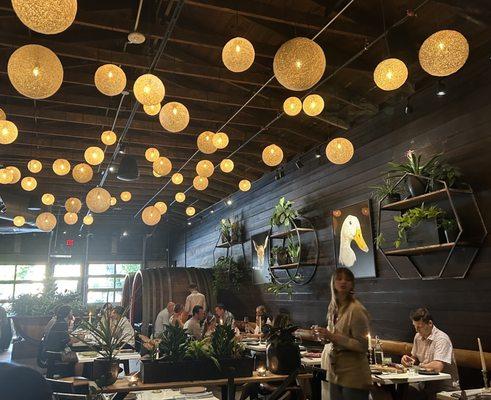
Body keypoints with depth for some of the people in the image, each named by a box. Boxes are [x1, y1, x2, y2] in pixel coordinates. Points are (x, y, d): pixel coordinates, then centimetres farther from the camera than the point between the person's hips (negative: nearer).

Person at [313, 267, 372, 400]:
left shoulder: (356, 309, -16)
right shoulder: (334, 307, 7)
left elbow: (362, 346, -19)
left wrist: (332, 336, -23)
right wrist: (324, 335, 1)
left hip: (353, 377, -7)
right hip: (336, 374, 7)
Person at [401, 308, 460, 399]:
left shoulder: (441, 339, -18)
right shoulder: (418, 336, 6)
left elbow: (437, 367, -29)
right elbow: (415, 358, 19)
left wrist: (420, 365, -14)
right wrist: (409, 360, -3)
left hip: (445, 386, -7)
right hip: (426, 383, 7)